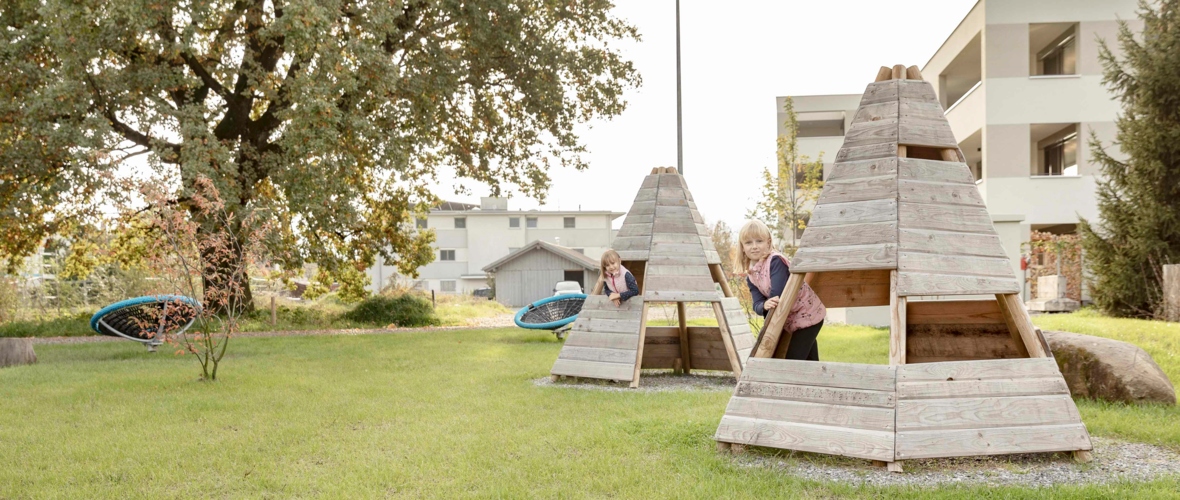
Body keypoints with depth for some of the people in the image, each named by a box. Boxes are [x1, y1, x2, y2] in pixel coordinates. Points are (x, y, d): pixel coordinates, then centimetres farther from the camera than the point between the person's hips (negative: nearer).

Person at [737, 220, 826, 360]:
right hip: (790, 321, 8)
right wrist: (765, 305, -31)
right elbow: (757, 304, -7)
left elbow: (778, 295, -27)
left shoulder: (775, 261, -20)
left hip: (808, 314, -8)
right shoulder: (751, 277, 3)